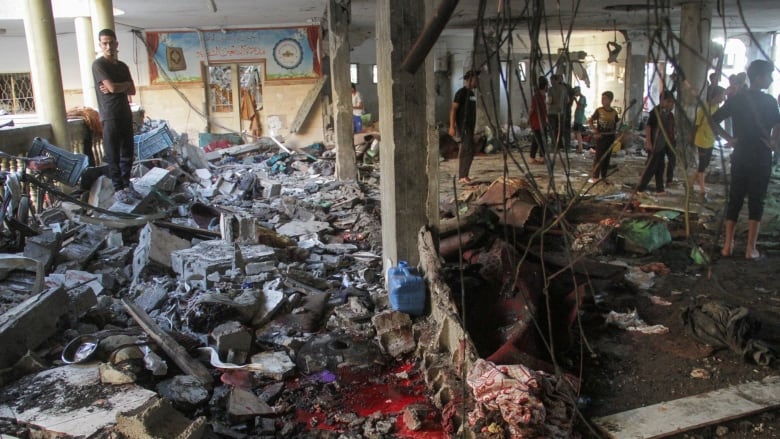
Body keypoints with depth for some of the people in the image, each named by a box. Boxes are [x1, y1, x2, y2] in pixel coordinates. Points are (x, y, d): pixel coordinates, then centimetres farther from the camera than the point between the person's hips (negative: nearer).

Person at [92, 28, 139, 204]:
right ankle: (118, 189, 2)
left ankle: (127, 185, 18)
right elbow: (112, 87, -16)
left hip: (126, 114, 7)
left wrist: (117, 88, -8)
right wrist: (125, 84, 3)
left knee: (128, 152, 9)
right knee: (113, 154, -3)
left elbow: (132, 90, 9)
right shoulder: (98, 64, -6)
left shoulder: (123, 66, 15)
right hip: (110, 116, -7)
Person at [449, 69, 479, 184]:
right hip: (463, 126, -9)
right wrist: (452, 127, -22)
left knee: (464, 151, 10)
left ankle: (462, 176, 14)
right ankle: (463, 176, -11)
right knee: (469, 151, -14)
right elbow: (453, 109, -16)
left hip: (470, 126, 9)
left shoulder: (471, 93, 15)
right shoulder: (461, 92, -12)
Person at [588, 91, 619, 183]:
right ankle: (595, 176, 3)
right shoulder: (599, 110, -6)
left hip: (610, 137, 3)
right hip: (600, 136, -3)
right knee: (598, 156, -3)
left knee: (607, 157, 9)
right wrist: (595, 131, -10)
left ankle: (603, 176, 18)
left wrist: (614, 131, 0)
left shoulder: (614, 112, 2)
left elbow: (616, 124, 15)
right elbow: (590, 121, -1)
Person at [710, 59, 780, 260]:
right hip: (761, 158, -3)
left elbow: (713, 121, -1)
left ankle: (728, 245, 11)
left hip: (740, 156, 3)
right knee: (756, 201, 3)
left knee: (734, 200, 10)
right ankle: (751, 248, 5)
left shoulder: (736, 99, 3)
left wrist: (729, 139, 2)